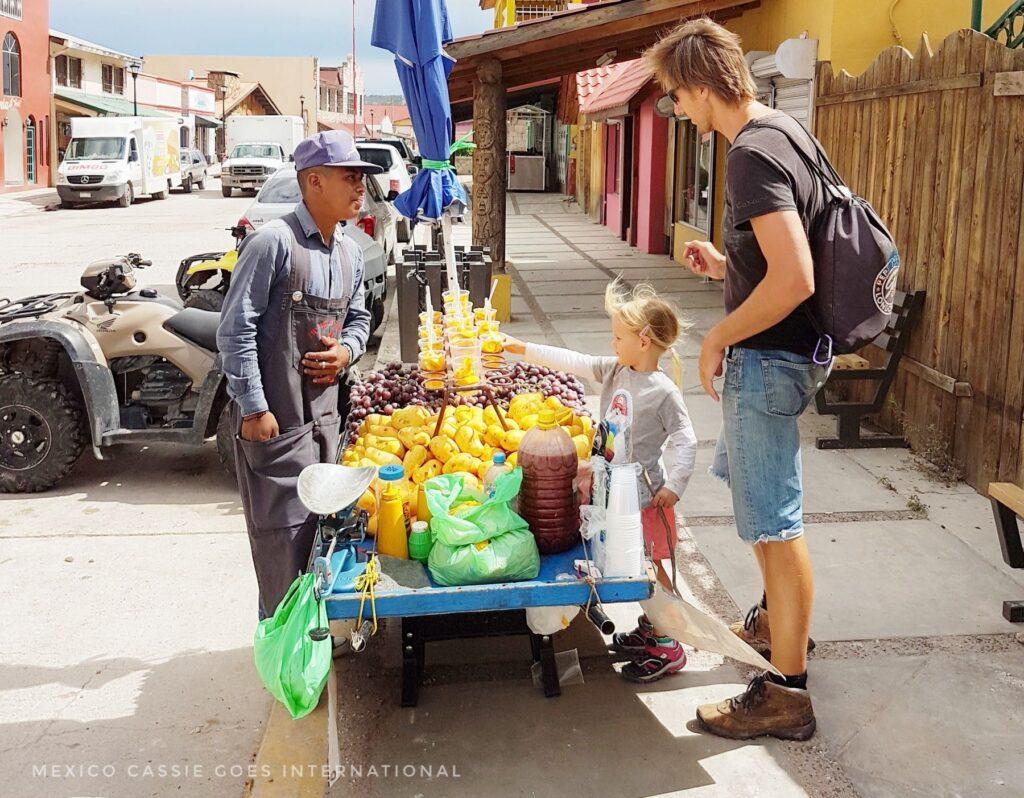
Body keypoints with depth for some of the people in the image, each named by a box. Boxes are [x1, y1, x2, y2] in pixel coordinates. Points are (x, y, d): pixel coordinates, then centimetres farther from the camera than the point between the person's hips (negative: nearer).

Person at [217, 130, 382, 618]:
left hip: (325, 414, 8)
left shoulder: (350, 252, 10)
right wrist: (253, 408, -17)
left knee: (320, 525, 17)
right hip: (275, 420, -8)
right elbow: (235, 329, -15)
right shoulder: (274, 242, -14)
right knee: (282, 533, -1)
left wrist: (346, 350, 0)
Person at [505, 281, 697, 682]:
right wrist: (524, 349, 8)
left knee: (652, 567, 0)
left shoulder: (663, 392, -17)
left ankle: (667, 648, 10)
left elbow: (686, 442, -16)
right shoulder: (615, 371, 3)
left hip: (646, 495, -7)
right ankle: (650, 627, 35)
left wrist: (673, 486, -21)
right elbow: (575, 362, 7)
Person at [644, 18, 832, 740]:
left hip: (768, 358, -11)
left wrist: (720, 337, -18)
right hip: (780, 354, 11)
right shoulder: (783, 129, 10)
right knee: (749, 484, 27)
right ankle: (780, 618, 45)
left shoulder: (753, 154, -22)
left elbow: (794, 278, -29)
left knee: (775, 520, -2)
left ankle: (787, 694, 10)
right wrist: (725, 265, 9)